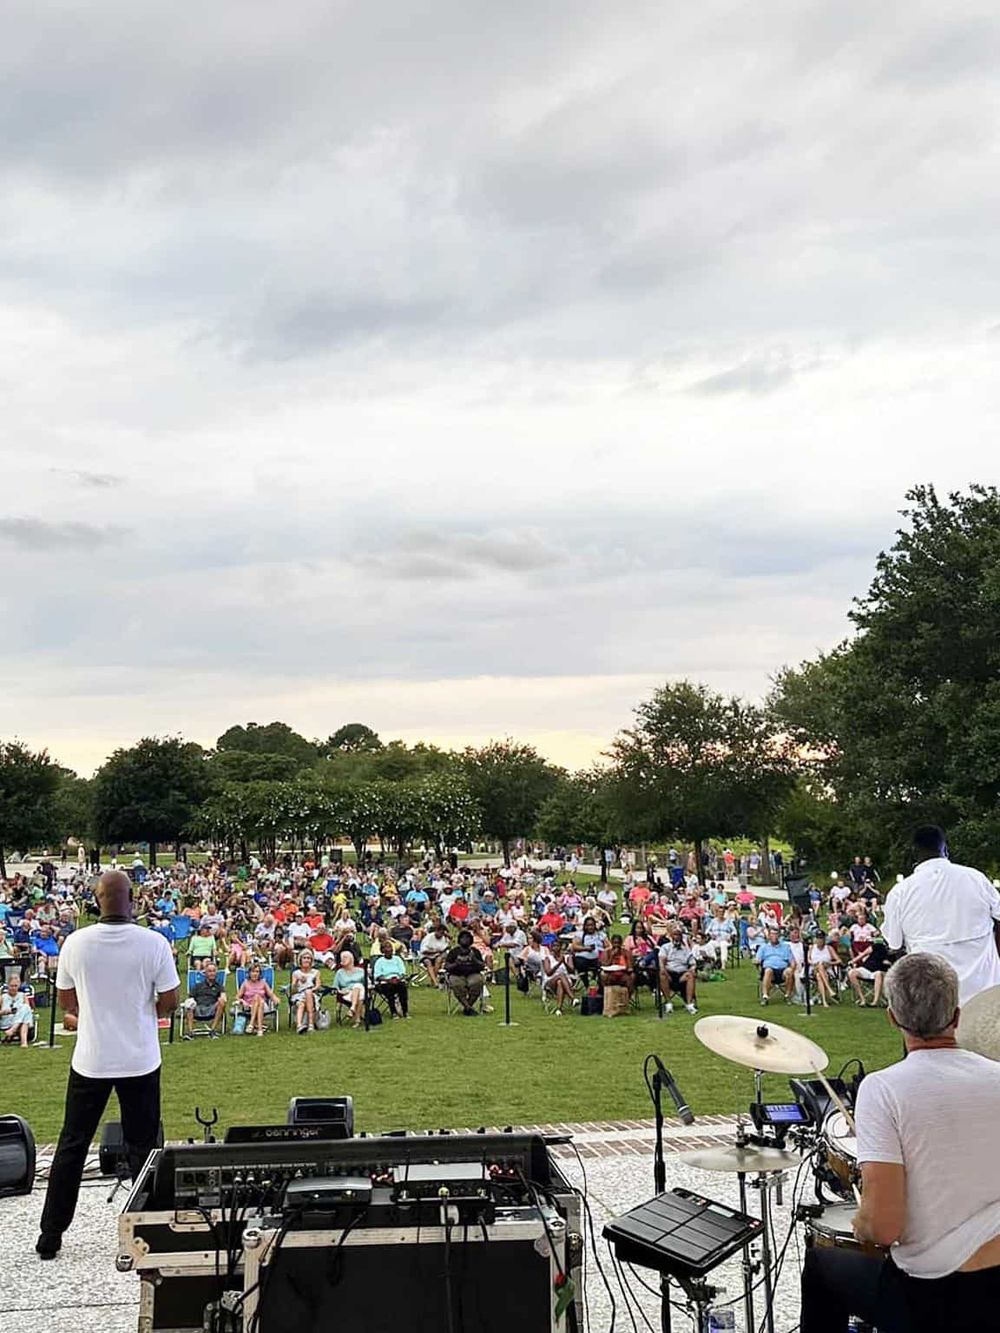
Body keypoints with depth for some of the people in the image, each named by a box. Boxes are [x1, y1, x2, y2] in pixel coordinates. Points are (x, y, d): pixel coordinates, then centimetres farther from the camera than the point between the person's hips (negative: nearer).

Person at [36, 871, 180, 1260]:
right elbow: (169, 1002, -8)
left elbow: (66, 1001, 4)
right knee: (141, 1147, 10)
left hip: (90, 1060, 2)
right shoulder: (154, 944, -15)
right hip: (140, 1062, -1)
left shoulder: (76, 943, -9)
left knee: (72, 1145, 14)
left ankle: (50, 1236, 21)